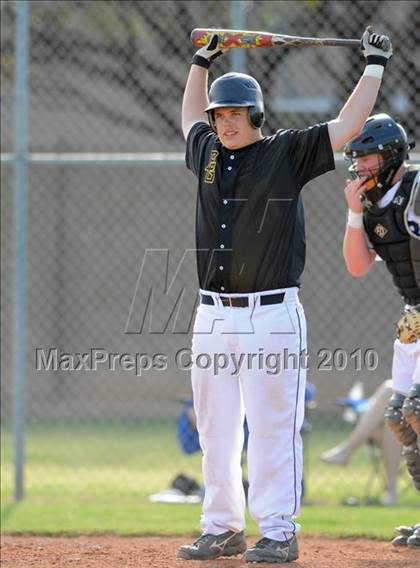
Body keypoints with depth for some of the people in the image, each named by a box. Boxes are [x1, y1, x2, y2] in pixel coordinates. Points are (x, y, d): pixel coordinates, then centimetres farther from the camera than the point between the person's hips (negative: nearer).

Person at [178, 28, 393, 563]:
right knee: (214, 429, 7)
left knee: (273, 428, -6)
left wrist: (374, 66, 2)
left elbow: (347, 126, -2)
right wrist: (201, 62, 37)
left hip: (272, 316, -5)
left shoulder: (287, 153, 0)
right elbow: (190, 118, 35)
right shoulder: (207, 153, 13)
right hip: (212, 317, 5)